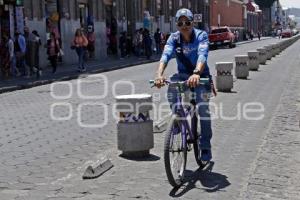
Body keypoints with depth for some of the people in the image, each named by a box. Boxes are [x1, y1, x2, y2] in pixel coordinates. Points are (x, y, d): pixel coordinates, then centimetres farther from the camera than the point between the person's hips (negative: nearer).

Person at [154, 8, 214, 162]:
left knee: (203, 107, -20)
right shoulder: (174, 38, -9)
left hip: (200, 75, -3)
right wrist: (159, 74, -46)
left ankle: (205, 146, -4)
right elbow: (166, 55, -26)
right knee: (171, 88, -27)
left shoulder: (201, 35, -17)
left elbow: (202, 55, -36)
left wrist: (196, 73, -56)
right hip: (183, 74, 3)